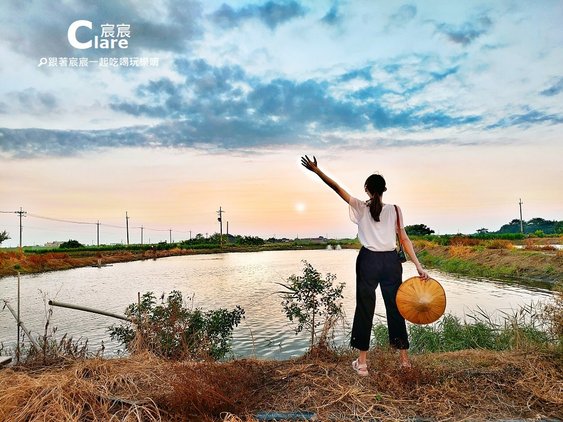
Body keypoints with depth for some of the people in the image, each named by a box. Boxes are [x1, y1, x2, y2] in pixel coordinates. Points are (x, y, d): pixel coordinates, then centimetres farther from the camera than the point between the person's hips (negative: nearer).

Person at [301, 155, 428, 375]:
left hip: (368, 261, -1)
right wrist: (419, 266, 0)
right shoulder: (394, 210, 1)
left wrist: (316, 170, 5)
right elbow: (404, 239, -3)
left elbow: (337, 188, -1)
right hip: (391, 261, 2)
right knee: (395, 308, 14)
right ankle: (404, 357, 27)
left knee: (365, 309, 7)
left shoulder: (361, 207, -2)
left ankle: (362, 362, 13)